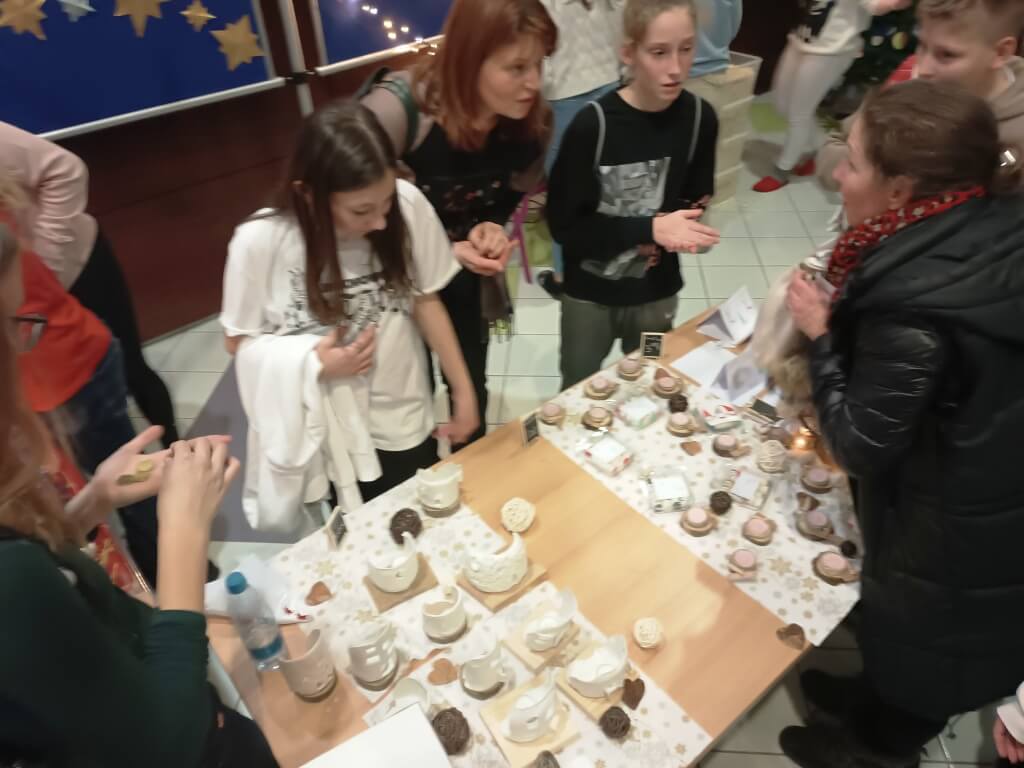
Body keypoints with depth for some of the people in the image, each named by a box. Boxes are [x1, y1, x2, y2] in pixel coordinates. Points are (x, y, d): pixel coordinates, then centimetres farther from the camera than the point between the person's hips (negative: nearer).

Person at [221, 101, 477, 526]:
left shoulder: (409, 205, -20)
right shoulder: (260, 242, -22)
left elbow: (425, 299, -4)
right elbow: (239, 342, -6)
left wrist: (463, 391, 0)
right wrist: (313, 362, -25)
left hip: (404, 421, 2)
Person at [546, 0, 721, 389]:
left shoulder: (699, 117, -9)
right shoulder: (592, 125, -21)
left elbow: (696, 199, 5)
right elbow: (563, 224, -19)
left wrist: (683, 228, -19)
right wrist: (650, 229, -26)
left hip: (658, 292, 3)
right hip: (590, 294, -3)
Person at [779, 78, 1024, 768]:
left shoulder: (914, 312, -35)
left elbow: (860, 447, -24)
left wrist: (822, 336, -16)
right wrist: (847, 315, -5)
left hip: (952, 534, -7)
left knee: (919, 642, 22)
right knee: (903, 625, 31)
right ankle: (879, 701, 59)